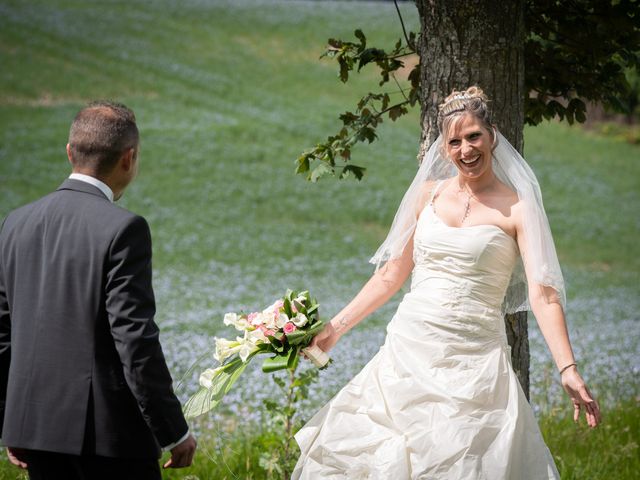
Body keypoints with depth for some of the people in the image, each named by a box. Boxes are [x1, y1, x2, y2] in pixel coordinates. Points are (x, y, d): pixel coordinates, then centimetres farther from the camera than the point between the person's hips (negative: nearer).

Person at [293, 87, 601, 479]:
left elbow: (543, 293, -12)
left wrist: (568, 370, -22)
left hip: (475, 360, -4)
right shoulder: (429, 193, 9)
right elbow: (391, 275, 15)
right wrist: (336, 327, 13)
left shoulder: (517, 208, -3)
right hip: (409, 350, 4)